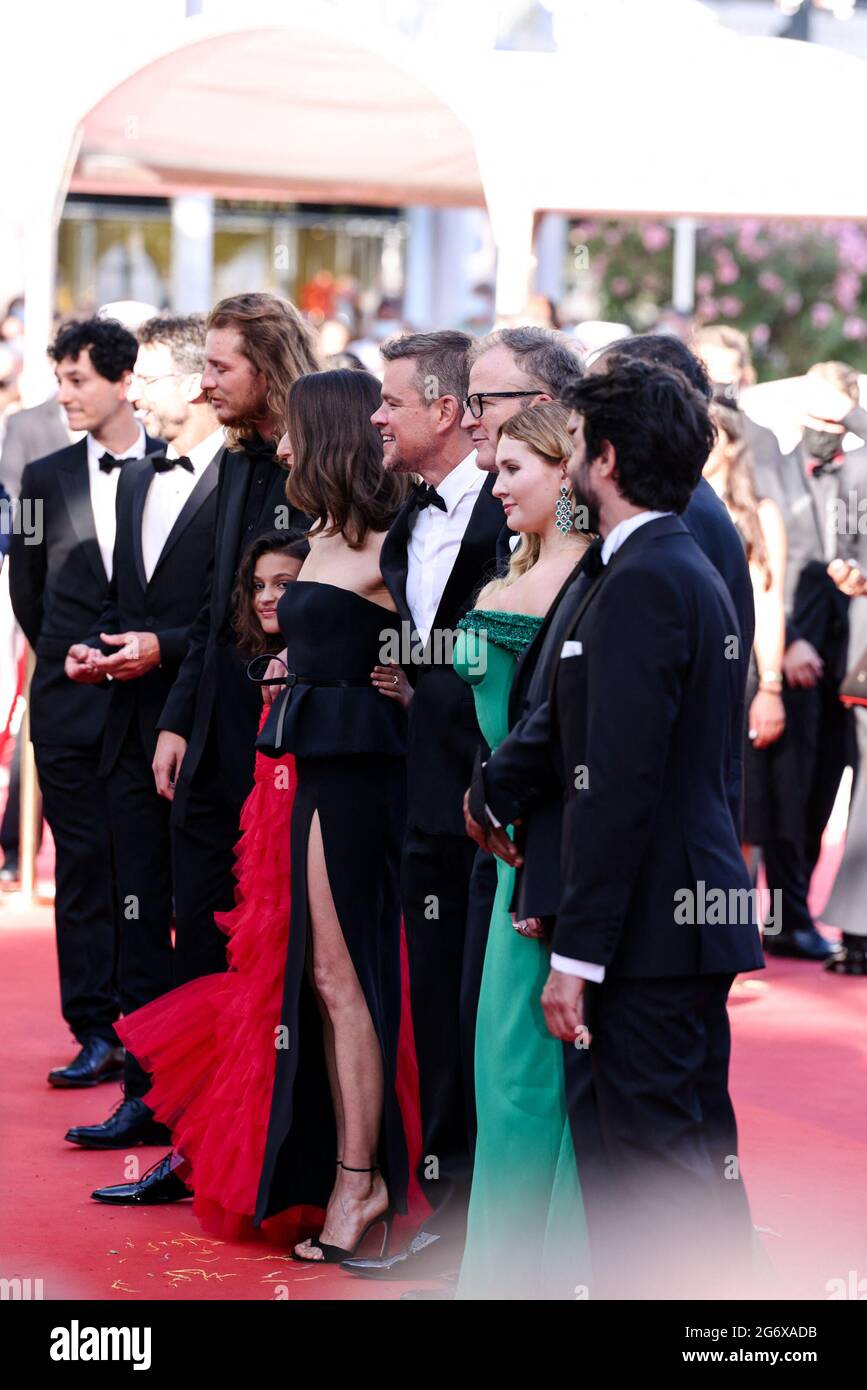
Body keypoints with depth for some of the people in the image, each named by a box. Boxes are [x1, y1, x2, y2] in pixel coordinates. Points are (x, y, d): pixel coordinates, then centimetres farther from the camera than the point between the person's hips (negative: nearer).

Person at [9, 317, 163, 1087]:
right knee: (84, 864, 1)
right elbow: (27, 588, 15)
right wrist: (67, 657, 11)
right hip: (73, 701, 2)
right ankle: (96, 1033, 5)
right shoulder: (46, 478, 7)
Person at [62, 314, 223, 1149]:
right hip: (135, 735, 8)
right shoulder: (137, 483, 16)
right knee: (141, 918, 10)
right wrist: (94, 647, 5)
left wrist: (163, 646, -19)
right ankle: (147, 1096, 17)